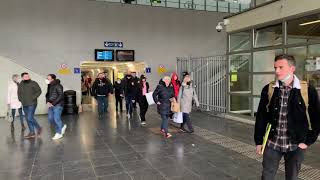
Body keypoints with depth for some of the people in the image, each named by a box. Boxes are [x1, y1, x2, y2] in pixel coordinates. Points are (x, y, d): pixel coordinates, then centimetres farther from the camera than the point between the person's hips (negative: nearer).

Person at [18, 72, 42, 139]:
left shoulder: (33, 83, -6)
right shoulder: (20, 85, 9)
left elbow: (39, 91, -5)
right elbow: (19, 93, 21)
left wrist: (34, 97, -13)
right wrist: (20, 99, 7)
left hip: (32, 104, -6)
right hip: (24, 105, 6)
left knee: (30, 118, -12)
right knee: (28, 119, 8)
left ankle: (39, 128, 9)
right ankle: (32, 133, 16)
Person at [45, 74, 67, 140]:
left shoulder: (58, 86, -12)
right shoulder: (49, 86, 11)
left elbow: (61, 96, -18)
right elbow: (47, 95, 19)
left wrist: (53, 103, -18)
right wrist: (47, 102, -1)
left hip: (58, 105, -8)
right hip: (51, 105, 8)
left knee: (56, 119, -5)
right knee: (50, 119, 8)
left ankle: (59, 133, 10)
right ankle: (62, 127, 27)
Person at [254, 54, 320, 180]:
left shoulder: (308, 91, -8)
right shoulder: (268, 89, -3)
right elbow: (261, 117, 1)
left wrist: (308, 141, -2)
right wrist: (258, 141, 1)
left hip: (295, 146, -1)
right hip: (272, 144, 1)